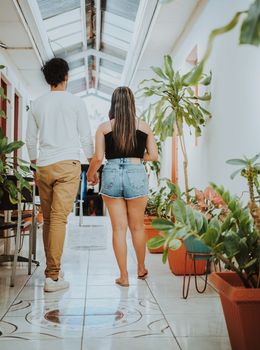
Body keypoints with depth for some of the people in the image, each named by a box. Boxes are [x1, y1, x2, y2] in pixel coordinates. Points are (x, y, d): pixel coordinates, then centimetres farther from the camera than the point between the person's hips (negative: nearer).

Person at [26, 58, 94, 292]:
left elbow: (30, 139, 15)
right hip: (68, 164, -4)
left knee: (48, 219, 11)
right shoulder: (75, 102, 2)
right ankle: (53, 276, -11)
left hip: (44, 166, 4)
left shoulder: (37, 104, 13)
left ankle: (51, 270, 18)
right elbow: (86, 137, 2)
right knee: (59, 218, -9)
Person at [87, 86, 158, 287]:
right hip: (136, 175, 0)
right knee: (137, 227, 16)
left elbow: (98, 157, -2)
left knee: (119, 228, 6)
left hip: (111, 175, 0)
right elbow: (154, 156, 5)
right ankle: (141, 269, 33)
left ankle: (124, 276, 13)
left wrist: (91, 173, 16)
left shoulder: (104, 127, 2)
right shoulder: (144, 127, 5)